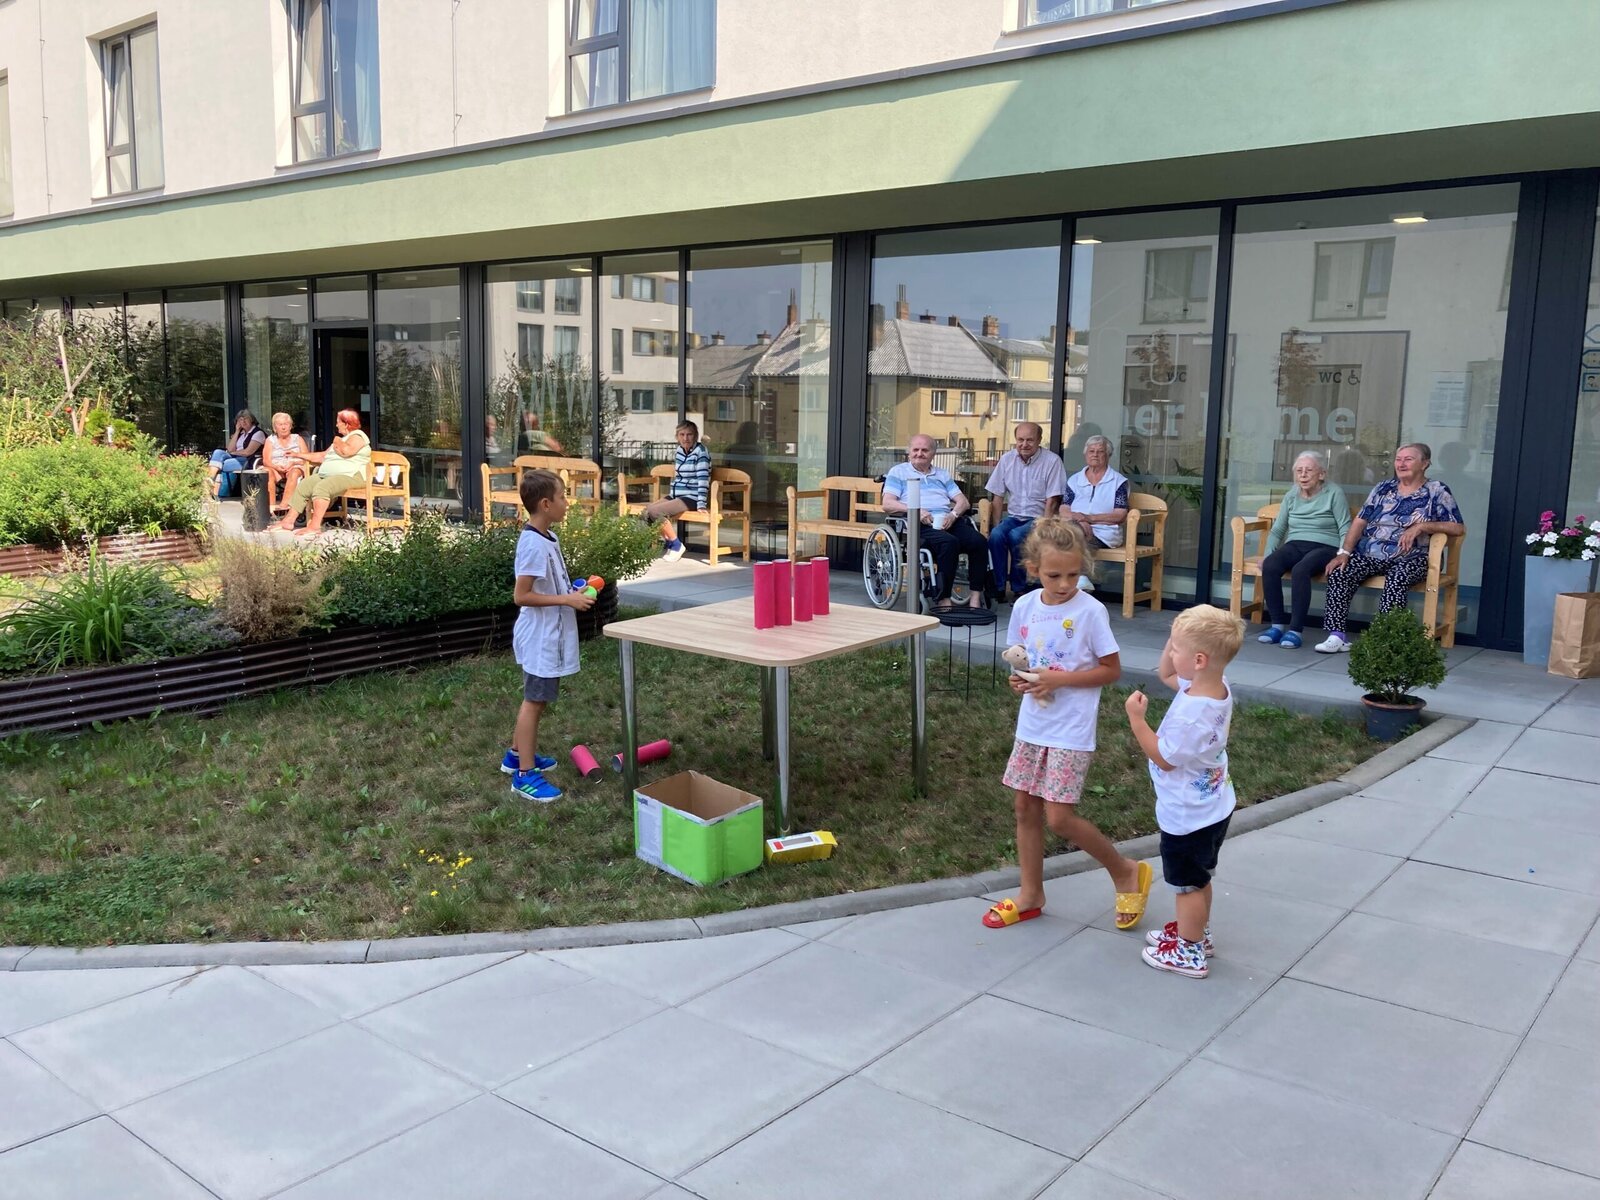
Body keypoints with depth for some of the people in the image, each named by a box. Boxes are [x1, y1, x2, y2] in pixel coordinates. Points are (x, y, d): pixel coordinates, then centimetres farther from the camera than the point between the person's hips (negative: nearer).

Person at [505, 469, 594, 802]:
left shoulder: (548, 538, 7)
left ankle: (516, 755, 34)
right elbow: (521, 596, -25)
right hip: (541, 636, -10)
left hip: (549, 634, 10)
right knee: (535, 701, -2)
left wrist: (572, 591, 6)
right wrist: (567, 600, -23)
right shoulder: (534, 544, -23)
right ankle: (525, 775, 5)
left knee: (535, 698, 20)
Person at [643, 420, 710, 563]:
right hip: (675, 496, 8)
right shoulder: (679, 451, 11)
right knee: (647, 512, -12)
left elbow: (703, 479, -19)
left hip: (691, 498, -8)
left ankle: (676, 545, -7)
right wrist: (670, 495, 19)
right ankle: (668, 542, 4)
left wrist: (701, 505, -25)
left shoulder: (700, 451, -12)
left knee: (655, 511, -24)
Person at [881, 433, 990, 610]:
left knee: (979, 541, -24)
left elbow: (963, 502, 19)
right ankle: (943, 600, -34)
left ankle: (976, 597, -24)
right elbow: (887, 504, 2)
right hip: (919, 523, -5)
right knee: (948, 542, -36)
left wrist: (953, 514, -4)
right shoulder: (898, 472, 16)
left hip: (948, 521, 5)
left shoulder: (943, 474, 30)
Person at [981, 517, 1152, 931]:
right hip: (1032, 725, 6)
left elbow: (1112, 669, -10)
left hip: (1071, 731, -6)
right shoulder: (1024, 607, 0)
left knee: (1059, 817, -6)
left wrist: (1060, 679, -20)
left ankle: (1126, 871, 18)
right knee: (1026, 808, 12)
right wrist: (1019, 679, -9)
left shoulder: (1090, 611, -15)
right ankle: (1030, 895, 28)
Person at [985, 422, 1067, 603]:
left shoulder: (1051, 461, -5)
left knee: (1016, 536, -32)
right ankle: (998, 586, -19)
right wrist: (996, 524, -2)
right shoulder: (1007, 459, 8)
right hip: (1013, 516, 4)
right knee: (996, 535, -27)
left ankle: (1019, 588, -16)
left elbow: (1052, 501, -9)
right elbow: (998, 496, 9)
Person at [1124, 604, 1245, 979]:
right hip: (1212, 807, 9)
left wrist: (1136, 719, -22)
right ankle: (1195, 931, 45)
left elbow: (1164, 759, -23)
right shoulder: (1217, 688, -8)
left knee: (1188, 883, 10)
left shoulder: (1190, 713, -35)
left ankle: (1189, 953, 27)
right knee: (1198, 878, 27)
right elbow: (1165, 674, 9)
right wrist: (1181, 635, -6)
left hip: (1188, 816, -9)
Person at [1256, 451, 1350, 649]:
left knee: (1300, 570, -37)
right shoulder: (1292, 495, 16)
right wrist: (1268, 554, 1)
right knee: (1269, 566, -29)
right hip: (1294, 545, 4)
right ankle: (1277, 624, -22)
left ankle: (1295, 629, -31)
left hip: (1324, 546, -4)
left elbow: (1345, 530, -3)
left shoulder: (1334, 493, 2)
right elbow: (1277, 530, 16)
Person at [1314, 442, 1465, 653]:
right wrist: (1344, 552, -4)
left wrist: (1421, 526, -16)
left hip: (1409, 558, -3)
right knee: (1338, 573, -23)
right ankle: (1336, 635, -22)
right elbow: (1360, 521, 9)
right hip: (1370, 554, 4)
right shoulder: (1383, 488, 15)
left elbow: (1459, 527, -3)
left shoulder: (1436, 491, 4)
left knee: (1396, 580, -36)